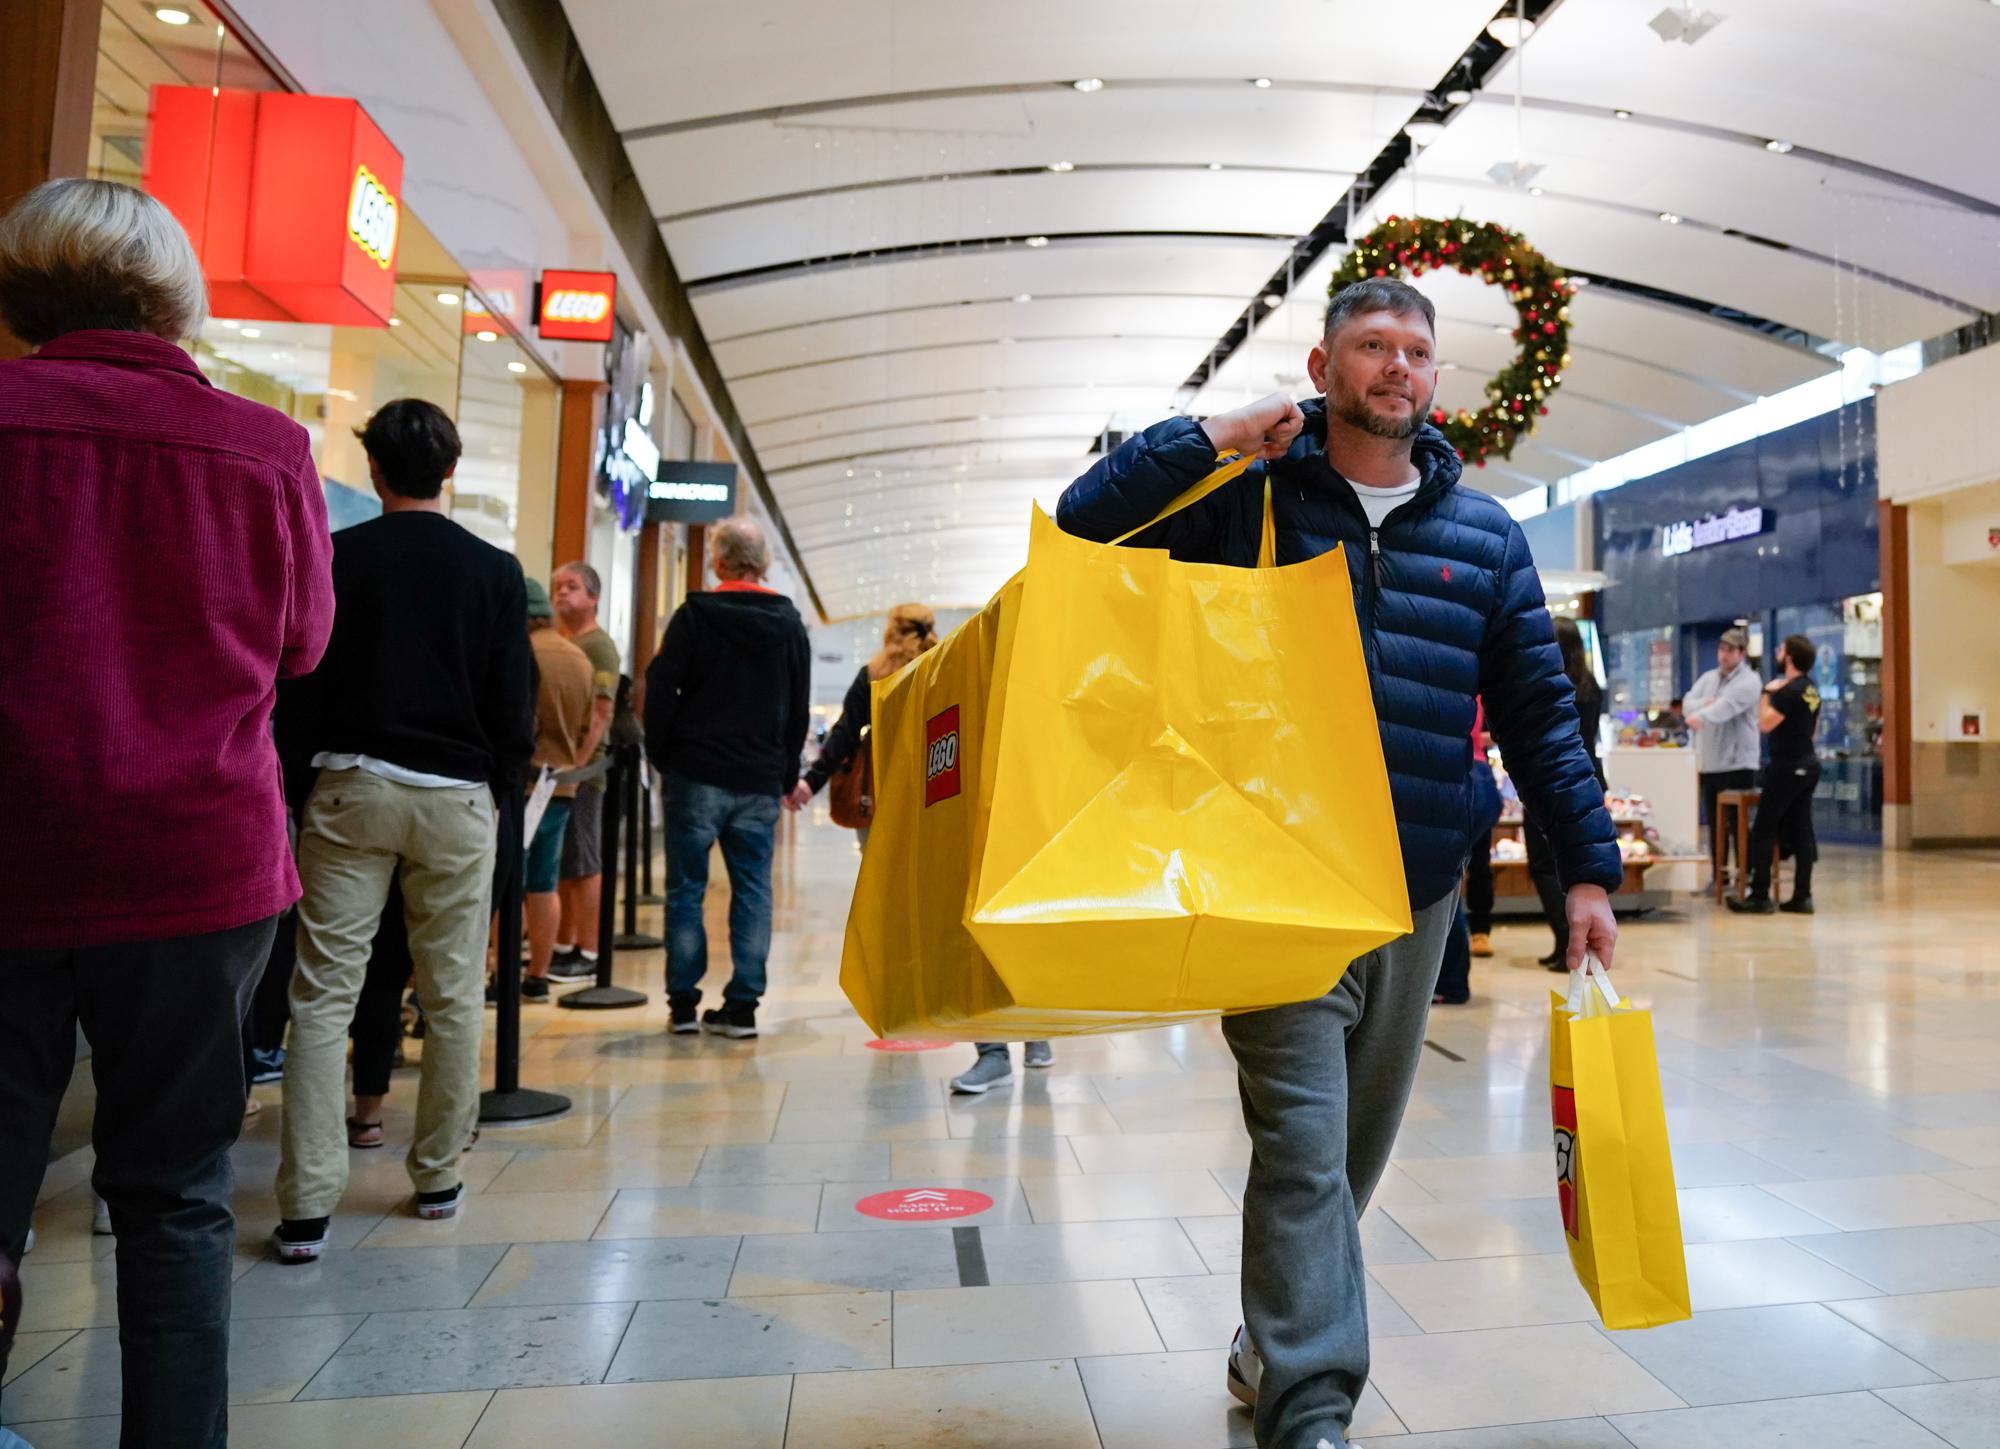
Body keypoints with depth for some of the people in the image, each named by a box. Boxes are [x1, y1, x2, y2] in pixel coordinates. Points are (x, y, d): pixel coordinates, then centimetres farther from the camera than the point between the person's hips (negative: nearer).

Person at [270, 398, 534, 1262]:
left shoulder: (335, 558, 0)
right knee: (453, 996, 10)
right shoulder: (494, 572, 1)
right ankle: (438, 1177, 21)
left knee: (323, 994, 3)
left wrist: (304, 768, 13)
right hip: (455, 798, 1)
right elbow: (514, 705, 0)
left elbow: (296, 684, 1)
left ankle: (307, 1206, 2)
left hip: (349, 790, 0)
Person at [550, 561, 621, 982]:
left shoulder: (599, 646, -6)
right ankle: (563, 947, 22)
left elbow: (600, 713, -15)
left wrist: (577, 763, -24)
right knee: (559, 863, 13)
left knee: (583, 866, -2)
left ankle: (587, 955, 5)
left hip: (580, 769, -8)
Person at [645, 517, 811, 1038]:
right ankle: (742, 1006, 7)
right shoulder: (790, 624, 7)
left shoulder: (694, 617, -4)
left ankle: (683, 1003, 10)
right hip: (760, 782, 3)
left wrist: (661, 758, 7)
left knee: (686, 891, 7)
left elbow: (661, 694, -6)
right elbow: (799, 709, 10)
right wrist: (786, 776, 16)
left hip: (696, 777, -2)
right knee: (753, 892, 7)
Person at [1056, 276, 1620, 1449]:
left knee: (1358, 1144, 16)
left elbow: (1540, 715, 10)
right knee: (1303, 1141, -10)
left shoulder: (1486, 536, 10)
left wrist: (1587, 869, 5)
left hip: (1420, 889, 5)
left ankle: (1274, 1344, 37)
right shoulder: (1248, 496, 2)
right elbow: (1083, 527, -4)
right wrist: (1211, 438, -12)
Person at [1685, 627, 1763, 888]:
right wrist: (1703, 703, -18)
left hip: (1738, 764, -6)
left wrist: (1701, 716, -43)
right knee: (1714, 824, 11)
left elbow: (1727, 706, -25)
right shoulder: (1708, 678, 15)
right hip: (1709, 763, 6)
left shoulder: (1748, 681, -7)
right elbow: (1688, 704, 3)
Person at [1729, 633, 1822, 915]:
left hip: (1787, 766, -9)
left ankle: (1760, 897, -3)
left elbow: (1765, 724, -19)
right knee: (1800, 831, 9)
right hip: (1807, 764, 9)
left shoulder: (1790, 690, -17)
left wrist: (1766, 693, -8)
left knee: (1763, 831, -4)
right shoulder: (1811, 689, 12)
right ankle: (1802, 897, 10)